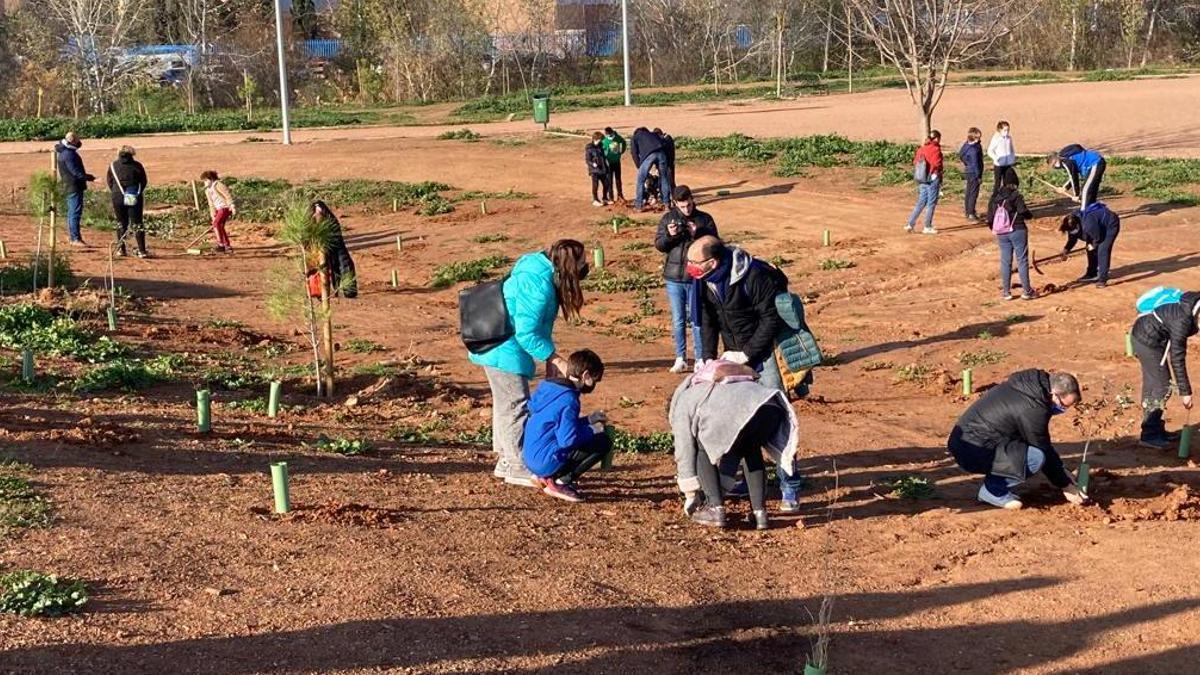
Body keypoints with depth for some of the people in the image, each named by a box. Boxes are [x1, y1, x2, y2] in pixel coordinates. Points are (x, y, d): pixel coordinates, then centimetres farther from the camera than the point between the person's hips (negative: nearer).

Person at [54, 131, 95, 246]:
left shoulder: (64, 152, 12)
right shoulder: (68, 154, -20)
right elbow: (77, 173, -24)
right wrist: (91, 178, -25)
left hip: (70, 186, 11)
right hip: (74, 186, -11)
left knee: (72, 212, 18)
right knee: (75, 212, -9)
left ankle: (71, 235, 27)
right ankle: (75, 238, -10)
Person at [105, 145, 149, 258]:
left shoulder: (113, 166, 1)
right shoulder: (137, 166, -2)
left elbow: (109, 183, 6)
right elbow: (143, 182, 3)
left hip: (118, 198, 1)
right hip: (135, 198, -1)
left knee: (121, 223, 14)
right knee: (137, 224, 1)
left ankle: (121, 249, 16)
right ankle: (142, 250, -6)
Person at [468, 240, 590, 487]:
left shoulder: (544, 273, 5)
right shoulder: (538, 284, -26)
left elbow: (539, 323, 12)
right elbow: (526, 333, -27)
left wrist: (550, 358, 10)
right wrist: (555, 359, -22)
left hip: (497, 348, 11)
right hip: (505, 350, -11)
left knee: (506, 403, 17)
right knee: (516, 406, -4)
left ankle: (505, 461, 27)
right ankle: (518, 467, 2)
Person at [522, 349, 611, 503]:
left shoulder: (549, 387, 9)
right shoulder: (568, 400, -19)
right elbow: (568, 439, -24)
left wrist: (588, 420, 18)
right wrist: (591, 431, -7)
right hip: (547, 461, -9)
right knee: (603, 442, -5)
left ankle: (546, 477, 11)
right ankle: (559, 481, -7)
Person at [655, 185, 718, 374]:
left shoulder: (705, 219, -2)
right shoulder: (668, 219, 3)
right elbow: (658, 245, 2)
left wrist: (697, 234, -20)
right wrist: (669, 235, -17)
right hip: (674, 279, 2)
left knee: (697, 320, 2)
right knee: (678, 321, 9)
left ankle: (700, 359, 9)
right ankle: (680, 359, 18)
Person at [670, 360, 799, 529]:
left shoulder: (682, 403, 29)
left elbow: (685, 451, 26)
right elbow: (729, 445, 51)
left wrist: (691, 496, 35)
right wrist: (723, 487, 56)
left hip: (736, 413, -6)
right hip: (772, 408, 6)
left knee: (703, 450, 21)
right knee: (751, 451, 34)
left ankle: (715, 509, 12)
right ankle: (759, 511, 23)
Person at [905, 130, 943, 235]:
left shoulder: (921, 149, 7)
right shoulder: (935, 149, -13)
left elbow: (915, 162, 8)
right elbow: (937, 164, -18)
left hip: (922, 179, 7)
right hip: (933, 179, -7)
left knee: (921, 203, 14)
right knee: (931, 204, 3)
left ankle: (910, 224, 8)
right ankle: (927, 227, 7)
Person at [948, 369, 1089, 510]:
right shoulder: (1033, 410, -20)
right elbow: (1045, 453, -9)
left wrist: (1062, 471, 23)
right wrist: (1065, 486, 3)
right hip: (973, 453, -10)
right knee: (1036, 457, -22)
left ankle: (996, 486, 13)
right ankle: (992, 491, -5)